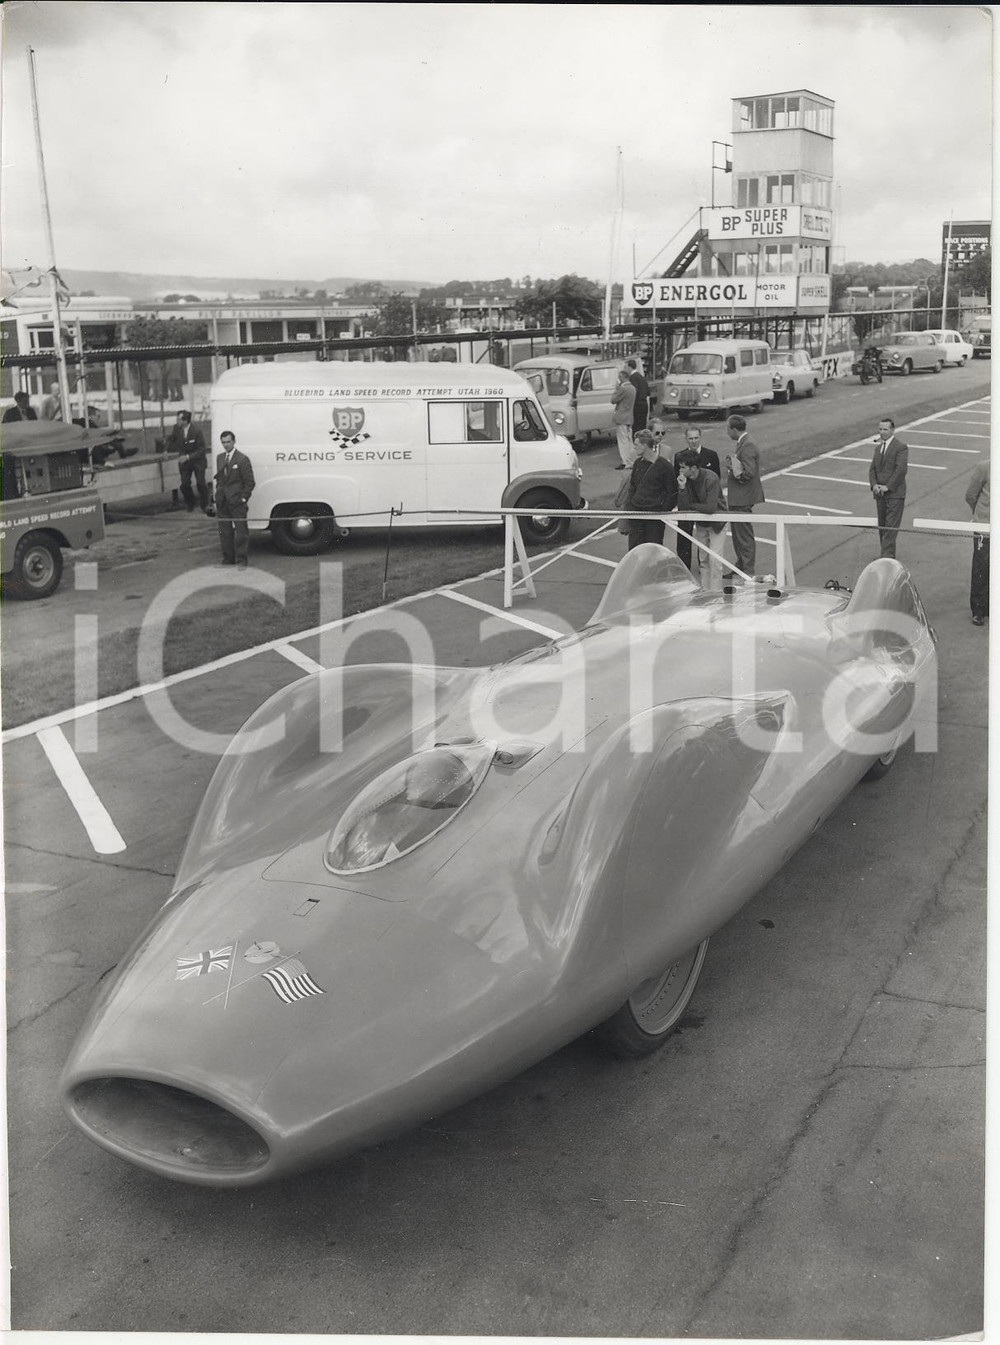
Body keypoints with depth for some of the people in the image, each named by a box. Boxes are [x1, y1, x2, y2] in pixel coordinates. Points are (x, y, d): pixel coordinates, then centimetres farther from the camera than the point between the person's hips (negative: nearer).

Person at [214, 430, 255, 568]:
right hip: (222, 503, 6)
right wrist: (217, 498, 10)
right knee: (224, 532, 9)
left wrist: (243, 498, -10)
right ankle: (228, 559, 18)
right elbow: (218, 479, 18)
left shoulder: (242, 459, -7)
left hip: (237, 501, -6)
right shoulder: (220, 458, 12)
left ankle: (241, 560, 4)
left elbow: (250, 482, -5)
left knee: (240, 532, -1)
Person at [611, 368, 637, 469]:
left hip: (621, 419, -9)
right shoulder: (632, 388, 11)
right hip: (629, 418, 9)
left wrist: (616, 388, -5)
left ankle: (625, 463, -6)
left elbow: (613, 400, -14)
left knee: (623, 441, -6)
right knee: (629, 440, 15)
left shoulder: (623, 388, -18)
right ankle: (632, 461, 19)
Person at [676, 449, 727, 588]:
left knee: (714, 559, -11)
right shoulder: (685, 479, -8)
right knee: (702, 559, 10)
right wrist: (682, 488, -26)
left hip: (716, 523, -6)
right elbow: (682, 506, -12)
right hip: (701, 524, 6)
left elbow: (710, 508, -33)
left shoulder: (710, 478, -26)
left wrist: (691, 506, -18)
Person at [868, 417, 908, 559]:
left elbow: (901, 470, -16)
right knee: (882, 526, 8)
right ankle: (888, 555, 17)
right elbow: (872, 469, 14)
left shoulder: (901, 447, -8)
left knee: (890, 527, -10)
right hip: (880, 494, 7)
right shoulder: (878, 447, 16)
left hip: (895, 494, -7)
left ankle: (887, 556, -13)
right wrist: (874, 485, -4)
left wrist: (887, 487, -16)